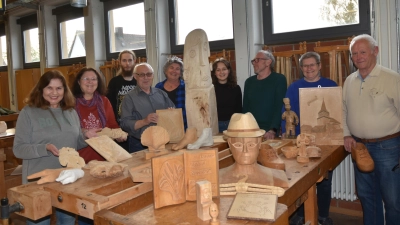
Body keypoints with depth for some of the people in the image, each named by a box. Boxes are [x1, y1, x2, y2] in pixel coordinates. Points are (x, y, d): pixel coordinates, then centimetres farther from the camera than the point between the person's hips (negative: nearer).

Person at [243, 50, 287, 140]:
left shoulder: (279, 79, -4)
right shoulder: (249, 81, 10)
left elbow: (280, 107, -14)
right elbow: (245, 108, 11)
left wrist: (273, 130, -24)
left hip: (271, 131, -4)